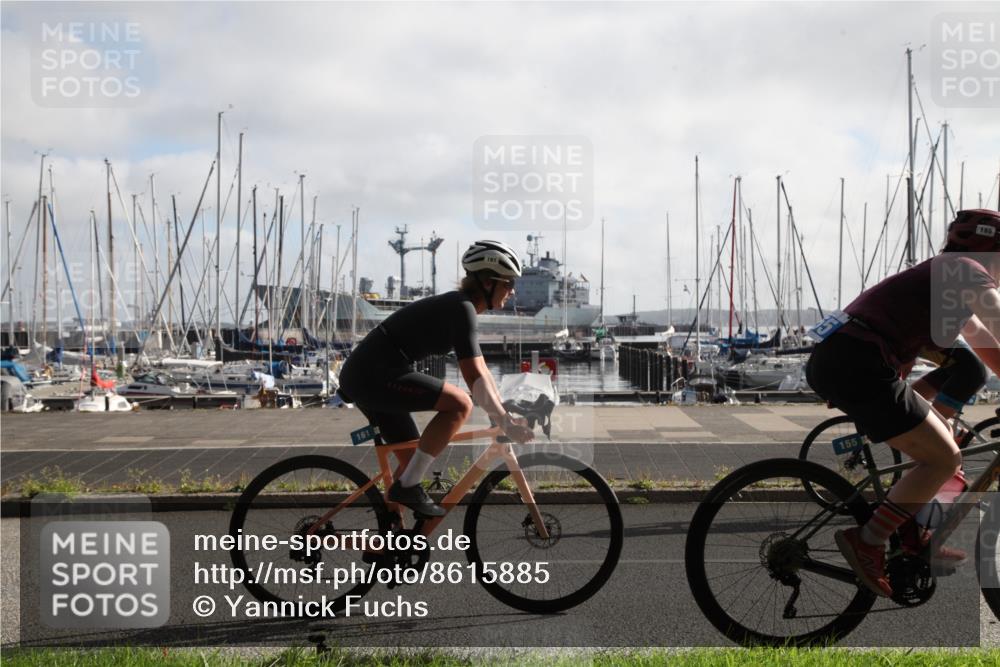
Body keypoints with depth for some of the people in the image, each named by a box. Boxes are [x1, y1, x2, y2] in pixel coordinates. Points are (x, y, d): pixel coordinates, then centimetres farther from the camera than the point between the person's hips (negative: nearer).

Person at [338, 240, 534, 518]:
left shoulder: (457, 307, 17)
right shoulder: (461, 309, -14)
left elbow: (480, 370, 21)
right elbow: (474, 379, -21)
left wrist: (504, 412, 19)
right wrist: (505, 422, -18)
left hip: (364, 375, 10)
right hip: (375, 375, -10)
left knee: (412, 459, 13)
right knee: (459, 404, -17)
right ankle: (407, 487, -11)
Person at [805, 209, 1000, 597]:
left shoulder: (945, 277, 27)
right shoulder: (968, 273, -2)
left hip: (831, 361, 10)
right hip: (858, 366, -10)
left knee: (939, 439, 22)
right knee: (945, 459, -4)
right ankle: (866, 543, -4)